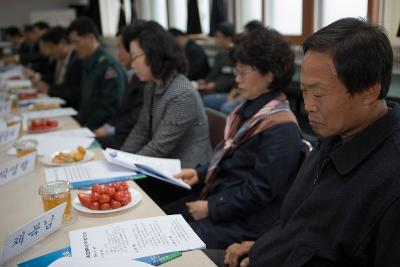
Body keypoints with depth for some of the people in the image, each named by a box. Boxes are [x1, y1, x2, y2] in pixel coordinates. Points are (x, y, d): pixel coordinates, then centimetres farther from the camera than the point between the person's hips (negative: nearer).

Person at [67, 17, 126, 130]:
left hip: (100, 131, -8)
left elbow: (110, 108, -16)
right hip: (85, 127, 8)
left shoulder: (109, 66, -14)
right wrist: (78, 123, 6)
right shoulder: (88, 64, 14)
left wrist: (87, 127, -13)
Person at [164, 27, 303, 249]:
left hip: (242, 222, -9)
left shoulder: (281, 130, -20)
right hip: (216, 196, 9)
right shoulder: (249, 109, 9)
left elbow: (260, 191, -21)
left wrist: (212, 208, -18)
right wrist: (201, 173, 4)